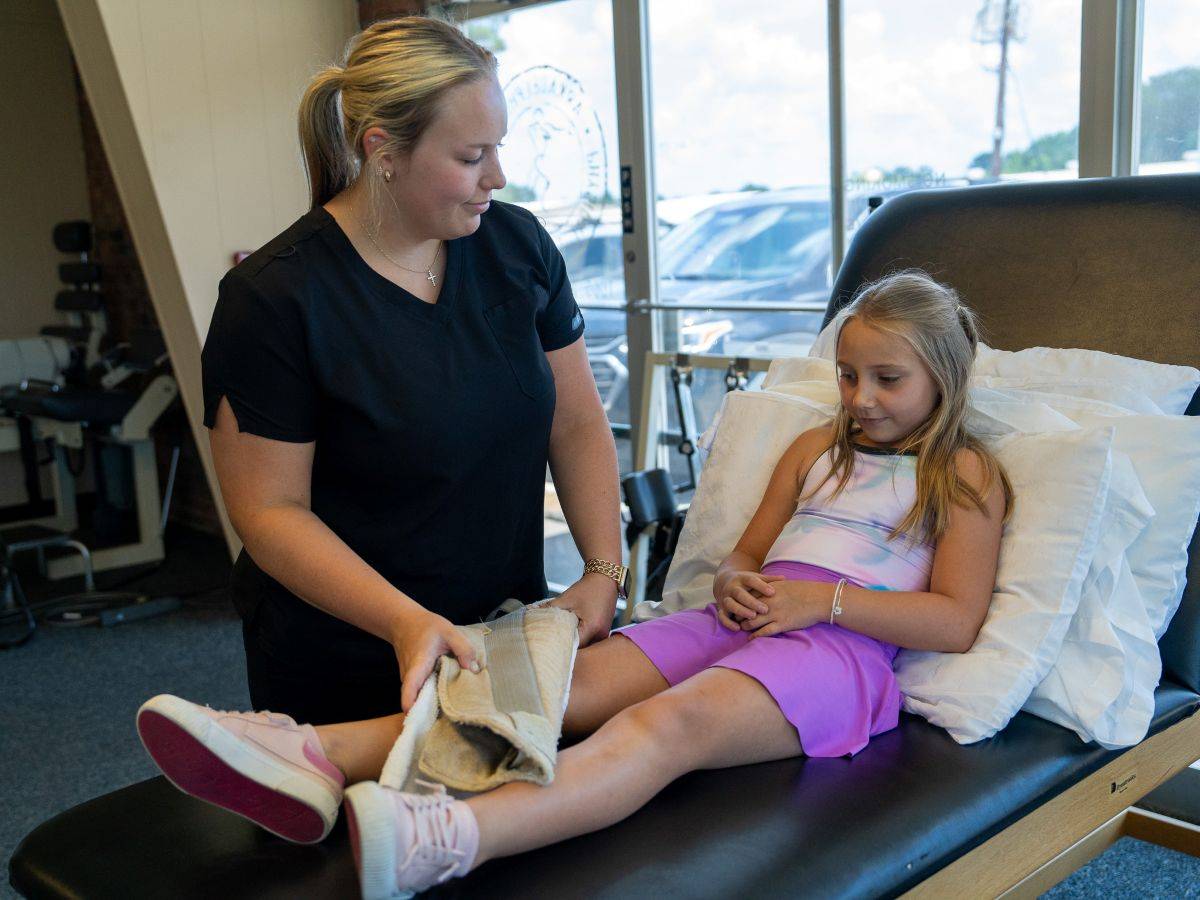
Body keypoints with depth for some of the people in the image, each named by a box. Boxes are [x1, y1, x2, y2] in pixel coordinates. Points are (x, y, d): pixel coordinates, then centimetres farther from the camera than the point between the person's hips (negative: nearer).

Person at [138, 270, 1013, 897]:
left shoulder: (966, 474, 9)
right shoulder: (817, 448, 27)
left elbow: (955, 622, -1)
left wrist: (822, 596, -10)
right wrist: (735, 583, 2)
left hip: (843, 645, -6)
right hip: (745, 620, 6)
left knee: (671, 721, -37)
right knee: (566, 683, -22)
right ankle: (312, 759, -41)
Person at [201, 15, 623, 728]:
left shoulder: (518, 244, -3)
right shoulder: (273, 300, -17)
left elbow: (577, 424, 2)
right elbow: (270, 511, -16)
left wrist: (604, 570, -9)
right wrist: (406, 622, -28)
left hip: (513, 629, 5)